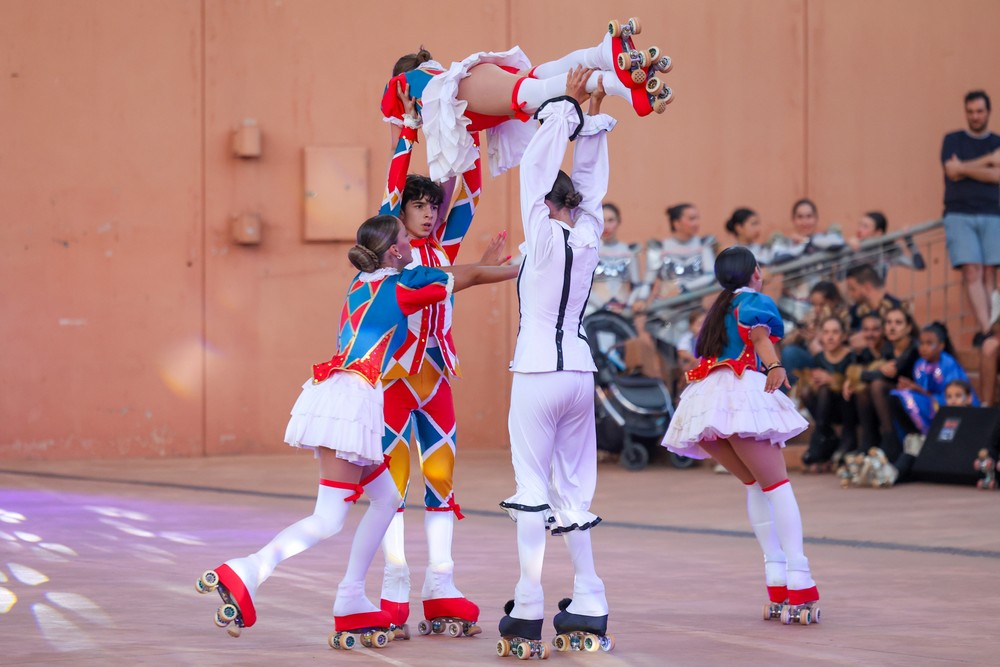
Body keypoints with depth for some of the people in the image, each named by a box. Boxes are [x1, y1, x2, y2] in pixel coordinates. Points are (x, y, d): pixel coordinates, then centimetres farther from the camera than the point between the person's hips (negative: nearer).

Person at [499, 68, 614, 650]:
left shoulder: (543, 236, -8)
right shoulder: (589, 237, 5)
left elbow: (537, 165, -4)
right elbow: (590, 181, 16)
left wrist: (569, 108, 2)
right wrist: (593, 116, 15)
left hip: (538, 373, -5)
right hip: (581, 371, 5)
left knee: (534, 487, -4)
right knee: (576, 488, 9)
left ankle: (528, 610, -6)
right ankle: (590, 603, 6)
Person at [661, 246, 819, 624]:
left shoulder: (718, 309, 30)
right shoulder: (757, 302, 9)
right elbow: (758, 334, -12)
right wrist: (775, 366, -30)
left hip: (703, 398, 7)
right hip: (741, 390, -7)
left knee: (755, 484, 16)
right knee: (777, 485, -9)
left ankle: (776, 582, 4)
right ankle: (799, 583, -23)